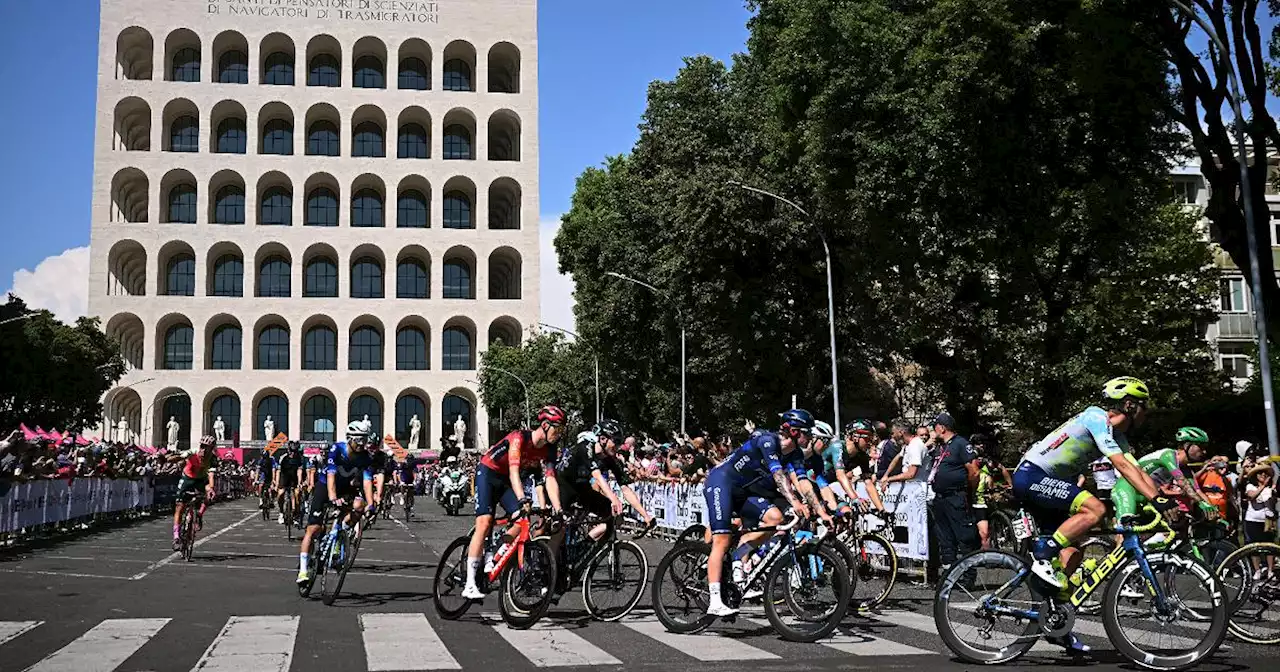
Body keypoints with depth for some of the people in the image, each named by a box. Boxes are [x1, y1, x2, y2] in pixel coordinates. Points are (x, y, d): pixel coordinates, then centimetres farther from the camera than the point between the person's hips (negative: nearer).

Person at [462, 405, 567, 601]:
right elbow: (514, 472, -37)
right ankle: (470, 585, -22)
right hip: (488, 474, -7)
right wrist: (523, 500, -50)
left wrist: (559, 511, -28)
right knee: (484, 522, -20)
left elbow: (550, 480, -16)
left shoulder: (548, 450, -8)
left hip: (507, 481, 7)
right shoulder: (519, 438, -28)